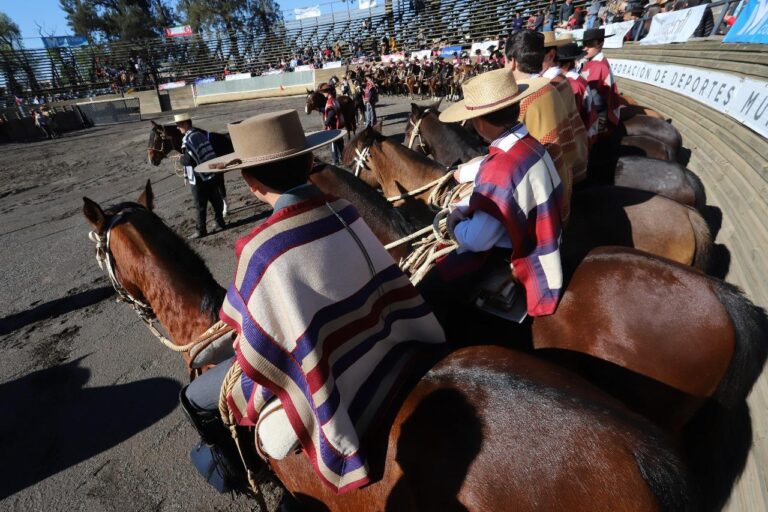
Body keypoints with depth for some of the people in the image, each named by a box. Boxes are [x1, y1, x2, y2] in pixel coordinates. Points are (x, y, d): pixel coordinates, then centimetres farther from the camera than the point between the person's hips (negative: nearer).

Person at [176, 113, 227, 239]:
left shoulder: (188, 139, -17)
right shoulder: (201, 134, 10)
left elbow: (187, 160, -21)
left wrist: (181, 159, -3)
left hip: (199, 178, -8)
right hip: (212, 175, 8)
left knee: (200, 206, 2)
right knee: (216, 201, 15)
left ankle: (200, 230, 11)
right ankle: (220, 223, 26)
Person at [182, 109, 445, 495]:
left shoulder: (262, 248, -28)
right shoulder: (343, 211, -11)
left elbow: (263, 351, -19)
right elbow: (384, 279, -1)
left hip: (315, 375, -6)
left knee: (196, 398, 19)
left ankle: (230, 465, 46)